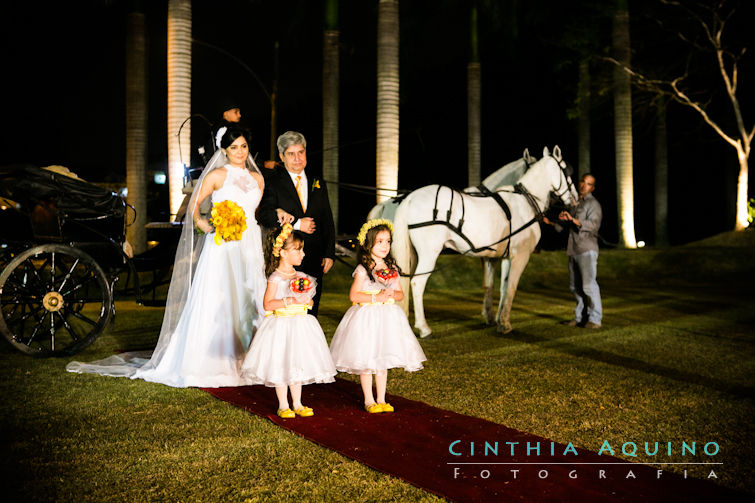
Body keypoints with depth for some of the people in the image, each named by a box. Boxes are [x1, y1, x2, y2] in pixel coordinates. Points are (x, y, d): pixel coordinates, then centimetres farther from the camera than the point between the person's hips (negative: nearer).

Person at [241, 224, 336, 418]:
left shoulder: (301, 277, 7)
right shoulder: (275, 278, -13)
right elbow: (268, 304, -18)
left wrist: (307, 300, -5)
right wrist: (291, 301, -24)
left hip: (299, 324, 6)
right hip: (281, 325, -6)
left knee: (297, 365, 12)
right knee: (281, 365, 1)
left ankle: (297, 404, 23)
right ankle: (283, 406, 14)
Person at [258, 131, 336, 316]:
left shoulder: (318, 184, 14)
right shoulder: (272, 181, 2)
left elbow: (328, 222, 14)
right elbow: (265, 216, -9)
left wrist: (329, 254, 6)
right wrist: (297, 224, -14)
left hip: (314, 259, 4)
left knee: (311, 312, 6)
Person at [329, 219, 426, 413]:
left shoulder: (392, 269, 7)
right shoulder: (362, 270, -10)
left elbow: (400, 293, 11)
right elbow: (353, 295, -13)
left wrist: (392, 294, -11)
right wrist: (376, 297, -21)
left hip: (387, 316, 5)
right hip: (367, 317, -5)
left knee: (383, 360, 12)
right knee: (366, 361, 1)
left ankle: (381, 399, 21)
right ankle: (369, 401, 13)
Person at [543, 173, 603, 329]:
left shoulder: (593, 204, -3)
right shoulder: (575, 204, 21)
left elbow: (593, 224, -19)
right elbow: (564, 226, 29)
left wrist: (573, 220, -29)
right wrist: (550, 222, 16)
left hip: (587, 250, -8)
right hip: (573, 250, 8)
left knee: (588, 284, -13)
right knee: (575, 286, 9)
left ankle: (595, 319, -10)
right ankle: (580, 317, 16)